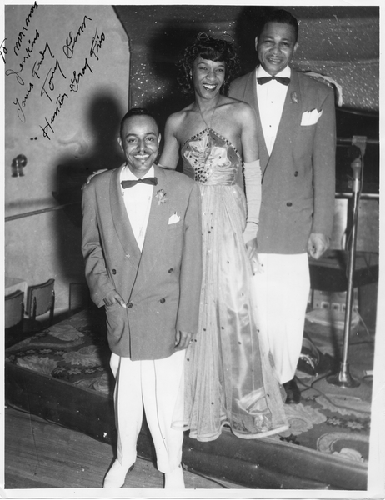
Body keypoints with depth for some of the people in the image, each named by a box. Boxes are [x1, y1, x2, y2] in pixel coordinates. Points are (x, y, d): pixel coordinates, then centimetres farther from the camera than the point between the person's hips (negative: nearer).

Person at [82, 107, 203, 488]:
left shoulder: (184, 190, -8)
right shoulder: (97, 189, -5)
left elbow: (191, 261, -6)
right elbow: (91, 249, 6)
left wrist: (187, 318, -5)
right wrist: (106, 295, -5)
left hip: (167, 313, -1)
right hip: (122, 314, 1)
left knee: (167, 395, 9)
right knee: (127, 392, 17)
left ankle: (171, 465, 35)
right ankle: (124, 457, 44)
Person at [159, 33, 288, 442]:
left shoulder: (241, 114, 3)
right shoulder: (177, 122, 8)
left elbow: (252, 170, 1)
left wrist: (252, 220, -4)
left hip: (229, 217, -2)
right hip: (190, 218, 2)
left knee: (233, 304, -2)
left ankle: (242, 399, 15)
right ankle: (198, 399, 21)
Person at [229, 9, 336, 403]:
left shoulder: (318, 95, 3)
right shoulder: (235, 92, 4)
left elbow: (324, 164, 2)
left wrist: (321, 226, -1)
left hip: (292, 222, 0)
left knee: (289, 307, 5)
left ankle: (285, 374, 30)